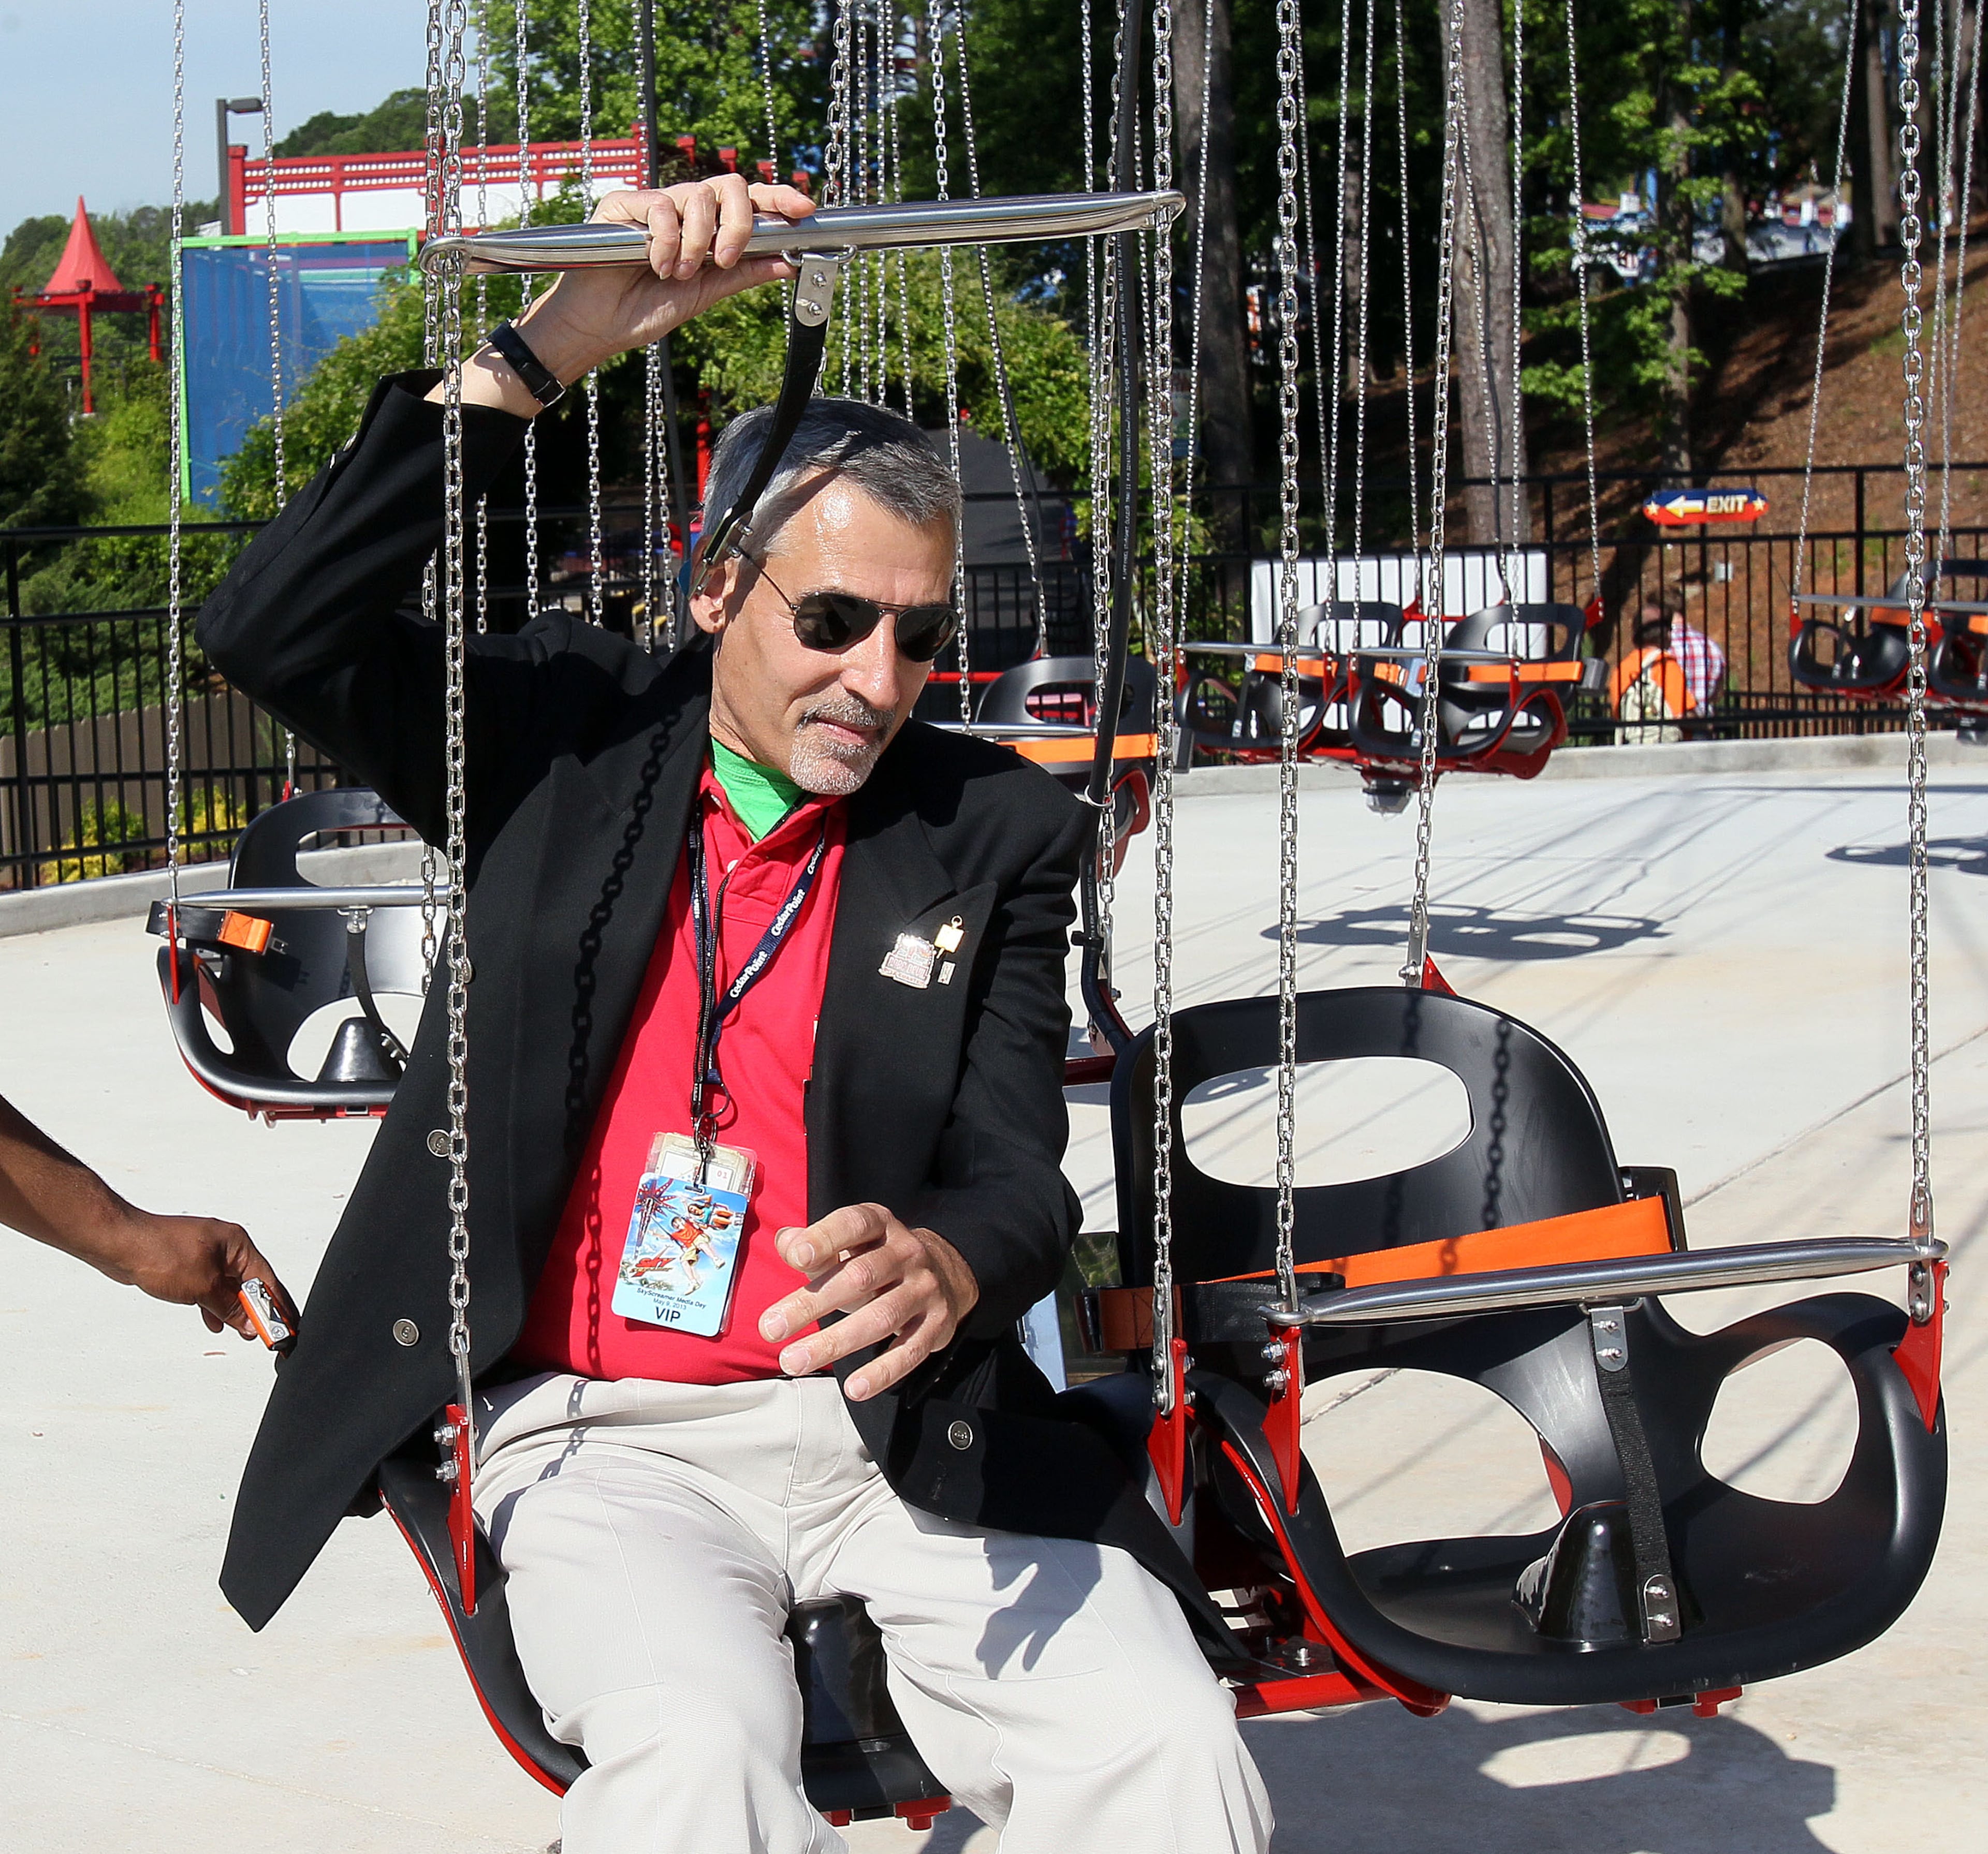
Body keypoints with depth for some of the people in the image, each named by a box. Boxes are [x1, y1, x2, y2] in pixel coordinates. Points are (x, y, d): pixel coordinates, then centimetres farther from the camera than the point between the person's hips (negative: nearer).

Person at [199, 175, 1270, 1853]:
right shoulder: (570, 744, 7)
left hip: (892, 1429, 2)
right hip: (602, 1436, -1)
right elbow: (277, 630, -7)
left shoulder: (992, 834, 9)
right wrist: (550, 346, -13)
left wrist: (946, 1266, -26)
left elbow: (1020, 1174, 1)